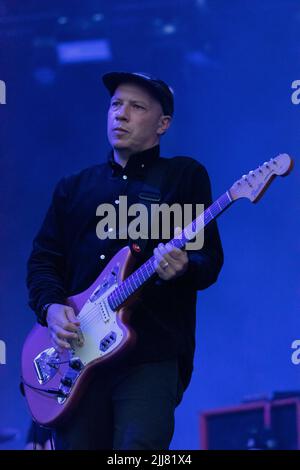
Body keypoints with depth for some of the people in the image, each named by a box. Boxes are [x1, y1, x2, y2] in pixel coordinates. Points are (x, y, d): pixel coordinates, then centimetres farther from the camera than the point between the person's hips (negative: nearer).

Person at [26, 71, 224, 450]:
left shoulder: (185, 175, 9)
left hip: (152, 357, -4)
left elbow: (210, 262, 2)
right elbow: (42, 259, 17)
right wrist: (51, 307, -3)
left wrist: (182, 267, -21)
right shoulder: (73, 188, 21)